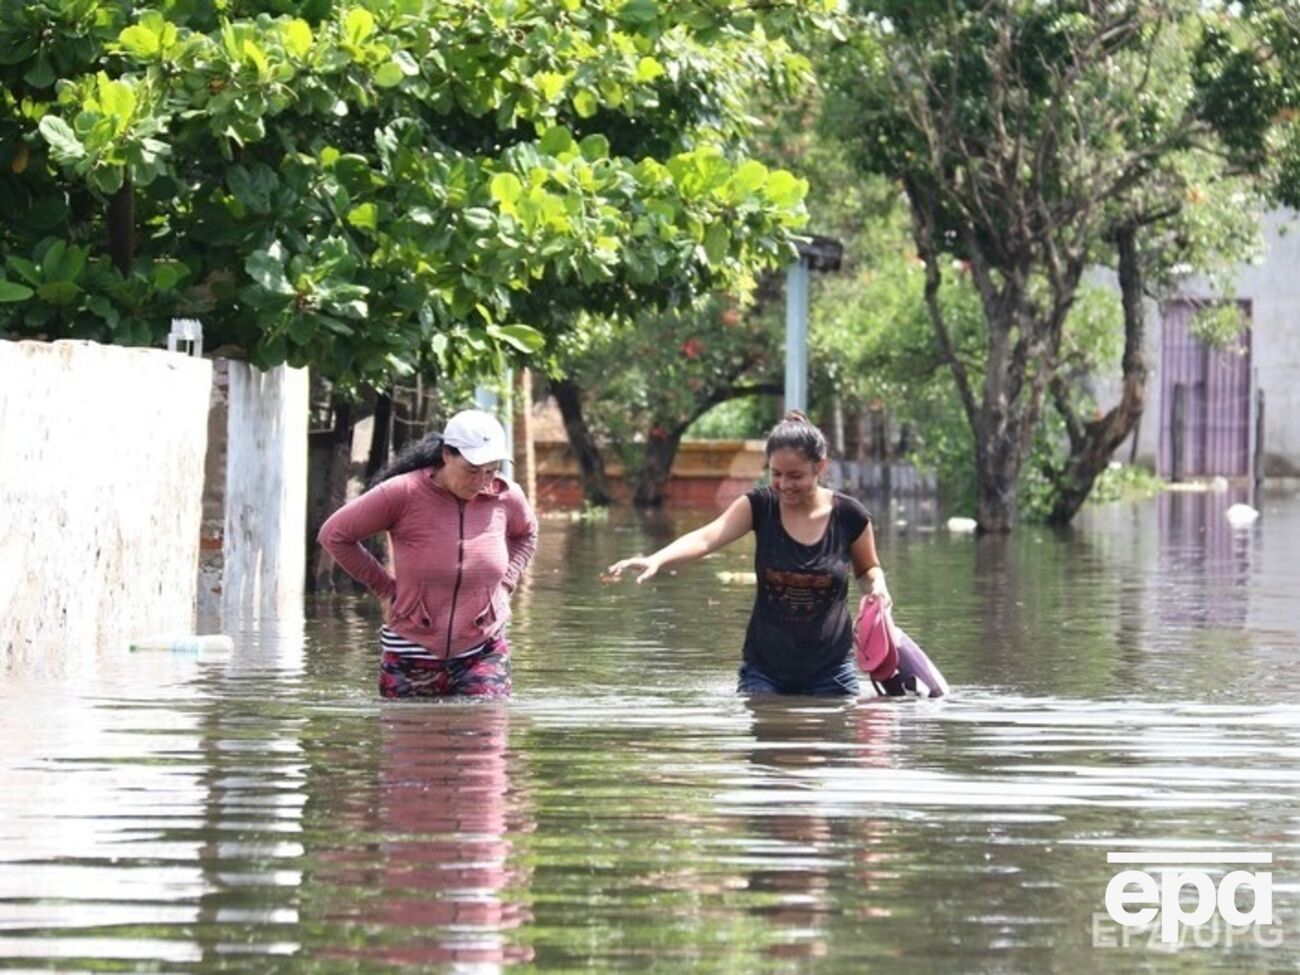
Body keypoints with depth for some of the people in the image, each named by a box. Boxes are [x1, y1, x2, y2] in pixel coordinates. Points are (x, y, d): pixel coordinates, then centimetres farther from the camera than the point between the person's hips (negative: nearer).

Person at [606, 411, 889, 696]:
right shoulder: (759, 506, -7)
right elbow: (706, 538, -23)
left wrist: (877, 587, -11)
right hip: (765, 670, 0)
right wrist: (656, 560, -41)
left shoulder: (848, 515, -6)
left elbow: (868, 569, 13)